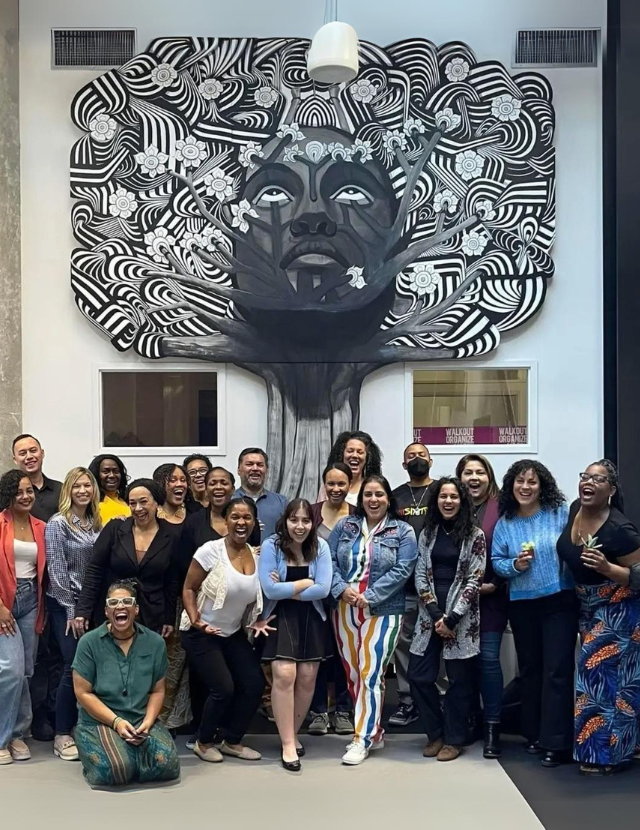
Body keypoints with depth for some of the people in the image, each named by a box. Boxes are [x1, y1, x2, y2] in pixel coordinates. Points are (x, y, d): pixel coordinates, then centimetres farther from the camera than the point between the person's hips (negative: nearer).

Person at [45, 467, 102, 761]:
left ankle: (79, 726, 18)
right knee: (75, 667, -8)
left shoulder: (96, 523, 7)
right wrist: (71, 611, -13)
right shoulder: (57, 524, -10)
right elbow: (56, 570, -13)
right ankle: (62, 735, 4)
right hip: (64, 605, -5)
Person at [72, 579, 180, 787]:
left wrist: (147, 722, -10)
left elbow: (157, 691, 8)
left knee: (168, 765, -22)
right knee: (114, 770, -30)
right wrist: (116, 721, -15)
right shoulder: (89, 642, -6)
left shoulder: (155, 643, 2)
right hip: (99, 721, -3)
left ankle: (131, 753, 10)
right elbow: (83, 693, -6)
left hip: (142, 720, 3)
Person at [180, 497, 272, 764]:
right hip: (201, 633, -6)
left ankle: (232, 741, 22)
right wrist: (195, 620, -25)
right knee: (223, 688, -12)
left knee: (254, 684, 0)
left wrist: (255, 622, -3)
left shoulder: (257, 556, -3)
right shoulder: (211, 551, -19)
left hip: (234, 633, 6)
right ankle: (204, 742, 15)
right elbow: (188, 589, -12)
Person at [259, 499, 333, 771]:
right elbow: (269, 590, -18)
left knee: (307, 678, 1)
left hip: (311, 619, 3)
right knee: (284, 675, -14)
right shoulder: (271, 546, -9)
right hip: (280, 618, -3)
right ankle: (287, 743, -3)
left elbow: (323, 589, -11)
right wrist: (307, 582, -11)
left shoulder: (320, 547, -3)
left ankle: (293, 733, 23)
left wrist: (287, 590, -13)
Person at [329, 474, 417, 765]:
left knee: (371, 674, -8)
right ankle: (374, 732, 23)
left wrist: (368, 596, -17)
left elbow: (402, 570, -9)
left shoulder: (403, 532, 1)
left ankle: (363, 740, 1)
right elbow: (329, 561, 3)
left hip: (382, 611, -4)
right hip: (344, 610, 4)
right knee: (352, 674, 9)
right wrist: (342, 589, -15)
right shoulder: (344, 526, 9)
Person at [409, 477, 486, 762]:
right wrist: (435, 614, -8)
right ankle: (435, 734, 20)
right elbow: (420, 577, 5)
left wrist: (451, 618, -14)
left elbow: (474, 580, -7)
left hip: (461, 617, -3)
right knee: (419, 677, 2)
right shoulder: (427, 533, 9)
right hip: (430, 615, 4)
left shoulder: (474, 535, -2)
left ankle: (454, 739, 18)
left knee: (459, 679, 3)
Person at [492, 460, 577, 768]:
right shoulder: (504, 523, 3)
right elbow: (496, 562, 3)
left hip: (559, 601, -4)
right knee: (529, 669, 14)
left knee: (557, 670, -5)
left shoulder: (561, 513, -6)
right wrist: (515, 565, -15)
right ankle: (534, 734, 27)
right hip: (521, 605, 4)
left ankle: (557, 742, 2)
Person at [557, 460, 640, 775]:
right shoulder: (574, 510, -4)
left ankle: (608, 753, 9)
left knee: (603, 674, -5)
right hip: (588, 606, 8)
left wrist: (606, 567, -34)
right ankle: (599, 747, 29)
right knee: (593, 673, 15)